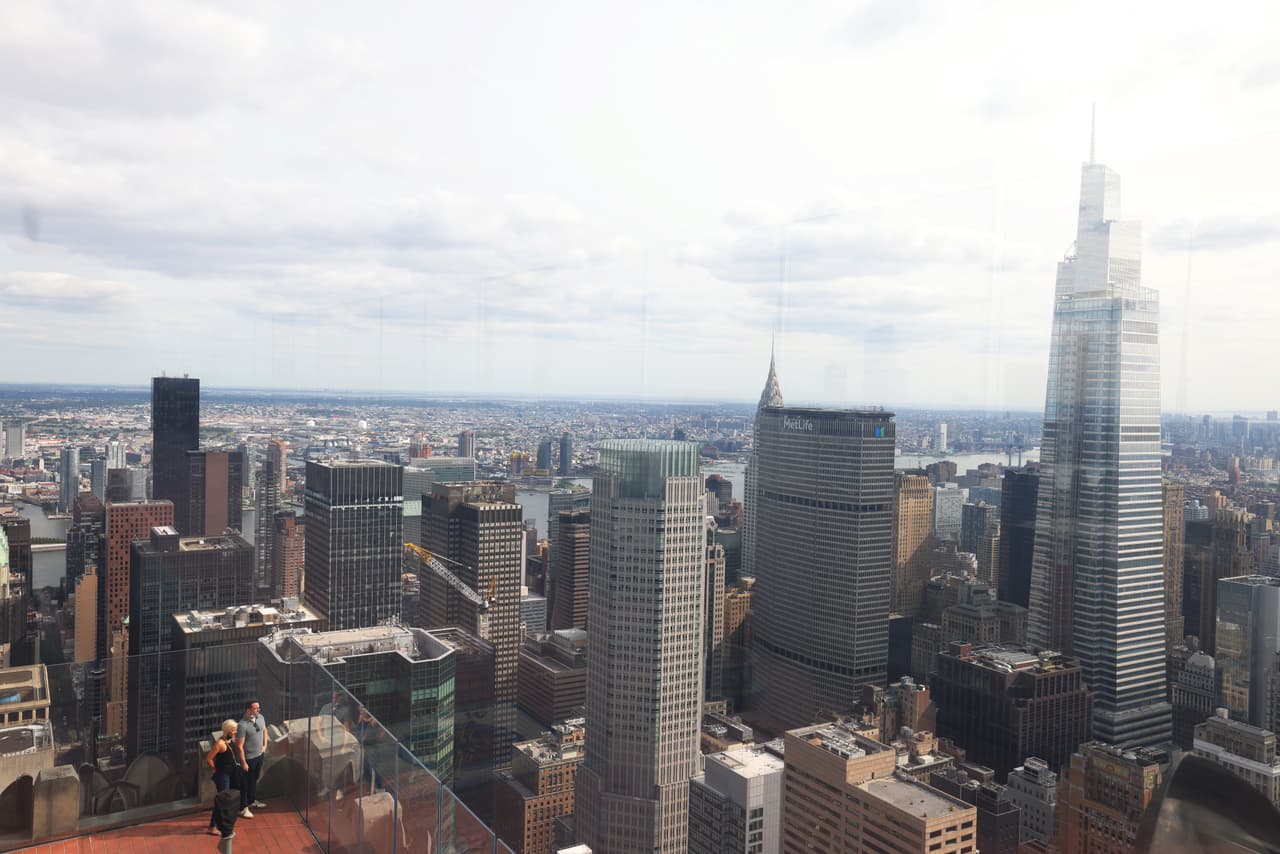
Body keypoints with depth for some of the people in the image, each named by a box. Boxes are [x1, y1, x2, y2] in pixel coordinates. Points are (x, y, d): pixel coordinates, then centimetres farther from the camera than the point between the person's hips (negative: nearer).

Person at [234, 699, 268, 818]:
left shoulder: (260, 717, -6)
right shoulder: (242, 725, -28)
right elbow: (239, 746, -23)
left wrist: (265, 745, 10)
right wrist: (243, 763, -19)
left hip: (260, 755, 7)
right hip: (249, 758, -7)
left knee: (254, 779, 24)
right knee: (246, 783, 7)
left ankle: (252, 800, 43)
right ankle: (243, 808, 20)